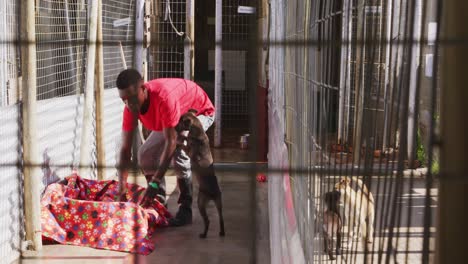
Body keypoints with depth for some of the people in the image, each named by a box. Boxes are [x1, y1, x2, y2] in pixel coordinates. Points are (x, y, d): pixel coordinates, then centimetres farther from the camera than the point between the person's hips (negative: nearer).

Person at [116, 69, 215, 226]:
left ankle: (185, 209, -20)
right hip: (172, 117, 7)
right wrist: (121, 189, -27)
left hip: (199, 112, -7)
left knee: (179, 149, -31)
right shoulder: (130, 108, -23)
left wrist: (155, 183, -44)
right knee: (145, 154, -5)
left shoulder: (163, 97, -44)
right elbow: (125, 149, -20)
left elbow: (171, 142, -43)